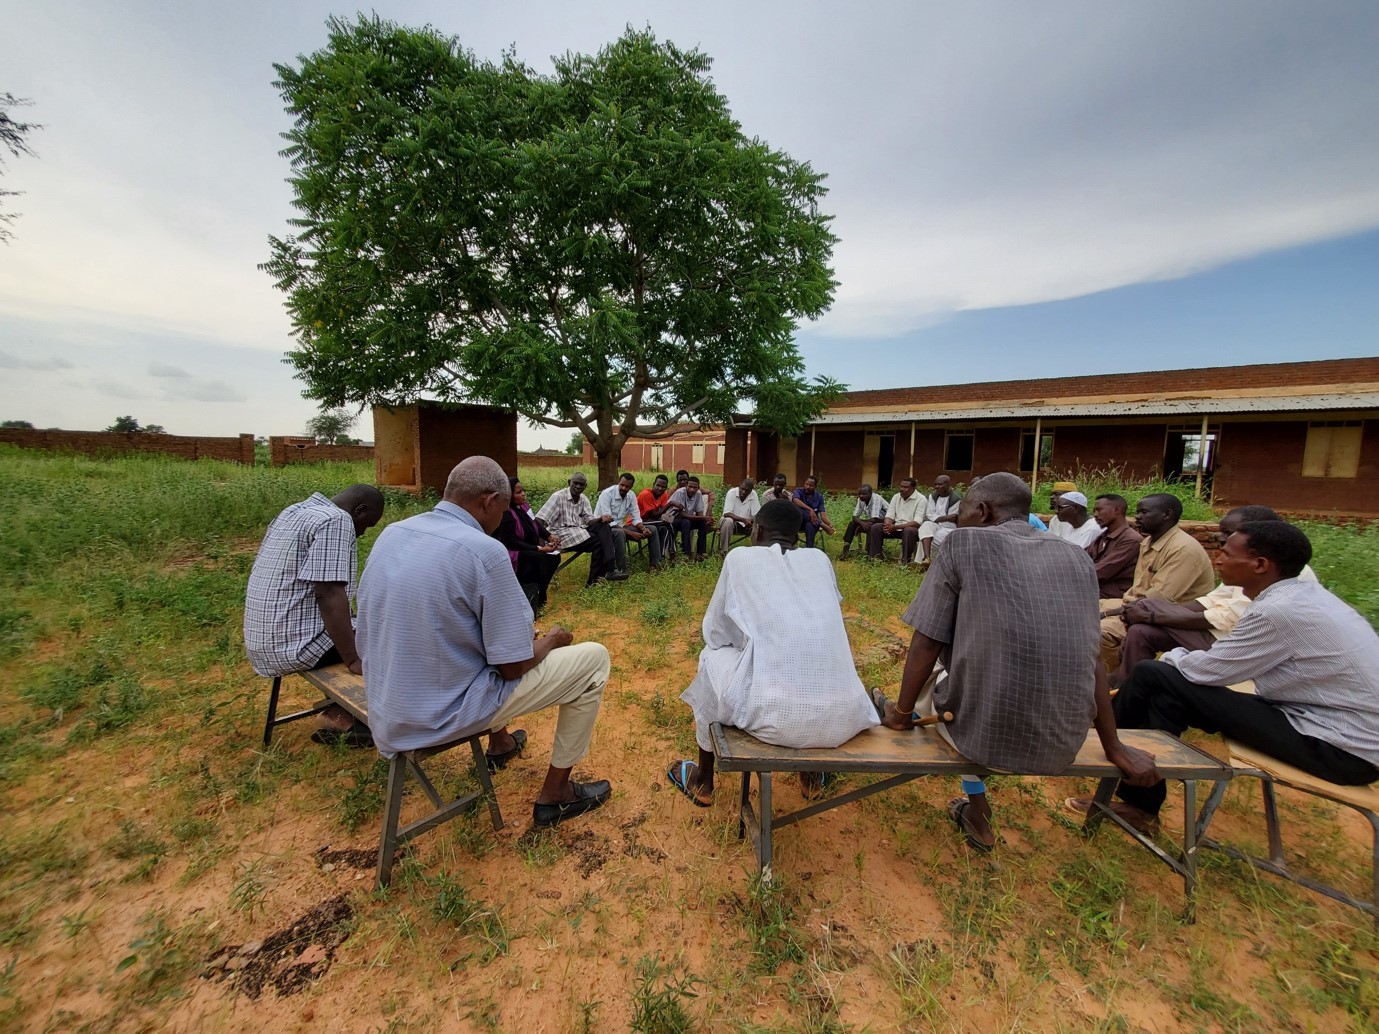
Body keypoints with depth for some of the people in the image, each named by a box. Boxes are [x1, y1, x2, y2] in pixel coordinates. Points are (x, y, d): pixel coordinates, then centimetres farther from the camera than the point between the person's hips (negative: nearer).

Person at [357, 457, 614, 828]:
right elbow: (514, 667, -19)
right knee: (593, 659, 2)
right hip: (444, 716, -8)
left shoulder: (391, 534, -1)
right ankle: (554, 794, 15)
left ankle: (499, 741, 44)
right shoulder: (484, 551, -24)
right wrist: (551, 641, 2)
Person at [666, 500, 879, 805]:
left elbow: (714, 633, 11)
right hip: (843, 717, 5)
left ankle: (703, 782, 42)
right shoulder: (820, 559, 15)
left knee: (712, 657, 26)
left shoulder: (740, 557, 5)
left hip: (775, 715, -4)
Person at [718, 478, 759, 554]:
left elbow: (756, 515, -10)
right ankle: (723, 550, -26)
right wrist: (744, 520, -34)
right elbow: (726, 514, -24)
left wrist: (750, 521, -33)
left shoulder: (753, 494, -8)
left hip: (746, 524, 3)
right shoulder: (731, 493, -16)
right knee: (728, 521, -36)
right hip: (731, 521, -3)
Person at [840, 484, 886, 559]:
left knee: (872, 527, -35)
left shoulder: (876, 499, -27)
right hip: (871, 522, 7)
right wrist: (862, 523, -30)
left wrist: (861, 524, -18)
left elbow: (874, 519, -33)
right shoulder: (860, 500, -7)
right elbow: (855, 517, -8)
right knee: (852, 523, -11)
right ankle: (845, 550, -15)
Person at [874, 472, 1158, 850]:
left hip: (982, 731, -4)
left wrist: (902, 712, 5)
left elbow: (926, 645, -9)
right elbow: (1092, 661, 10)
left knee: (936, 677, 29)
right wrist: (1113, 747, 22)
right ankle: (974, 813, 46)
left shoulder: (964, 543, -8)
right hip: (1062, 743, 5)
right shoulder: (1078, 558, 5)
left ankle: (978, 812, 39)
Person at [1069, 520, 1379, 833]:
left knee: (1153, 675, -14)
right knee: (1164, 693, 3)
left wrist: (1173, 655, 4)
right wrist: (1183, 659, 5)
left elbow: (1205, 671, -16)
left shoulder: (1279, 611, -25)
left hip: (1342, 748, -9)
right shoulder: (1303, 595, 5)